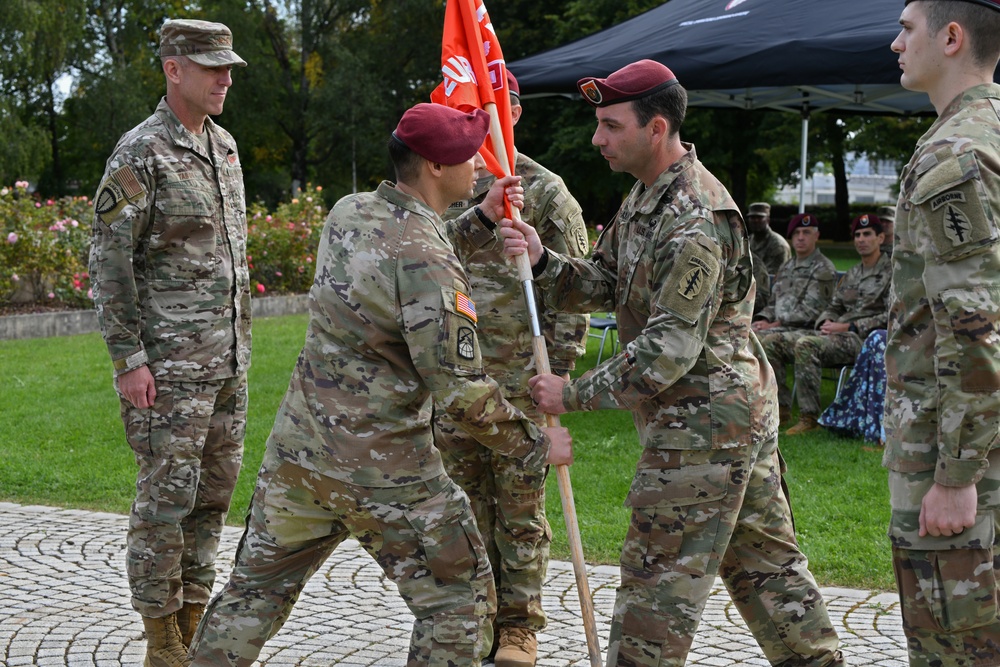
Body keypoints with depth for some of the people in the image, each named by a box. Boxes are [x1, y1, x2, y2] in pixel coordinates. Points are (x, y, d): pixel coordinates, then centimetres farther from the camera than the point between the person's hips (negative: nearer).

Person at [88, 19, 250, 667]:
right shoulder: (140, 154, -12)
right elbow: (109, 261, -13)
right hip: (169, 363, -8)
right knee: (168, 496, -3)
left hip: (228, 358, 8)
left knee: (216, 490, 12)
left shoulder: (225, 145, 12)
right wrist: (128, 358, -16)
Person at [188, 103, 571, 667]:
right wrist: (536, 446, -10)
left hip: (297, 450, 8)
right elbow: (462, 388, -22)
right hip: (386, 471, -7)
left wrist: (483, 218, 19)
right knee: (459, 601, 9)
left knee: (258, 588, 21)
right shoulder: (430, 263, -20)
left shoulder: (349, 213, 4)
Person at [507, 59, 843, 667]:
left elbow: (668, 351, -25)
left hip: (704, 418, -10)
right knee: (763, 557, 18)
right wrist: (542, 261, -9)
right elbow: (601, 285, 10)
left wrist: (575, 394, -18)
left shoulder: (695, 223, -23)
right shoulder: (646, 196, 10)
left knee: (661, 571, -3)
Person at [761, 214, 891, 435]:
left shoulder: (890, 273, 0)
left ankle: (809, 416, -31)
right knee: (771, 341, -7)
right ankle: (780, 405, -6)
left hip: (862, 339, -8)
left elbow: (891, 317, -10)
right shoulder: (852, 274, 24)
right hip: (835, 333, 8)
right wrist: (825, 323, 1)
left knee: (806, 345, -36)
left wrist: (848, 327, -14)